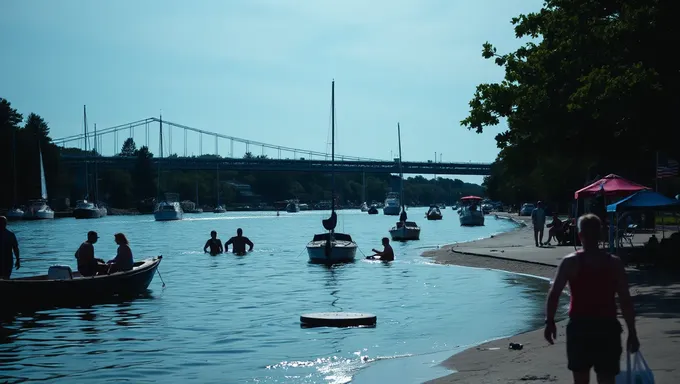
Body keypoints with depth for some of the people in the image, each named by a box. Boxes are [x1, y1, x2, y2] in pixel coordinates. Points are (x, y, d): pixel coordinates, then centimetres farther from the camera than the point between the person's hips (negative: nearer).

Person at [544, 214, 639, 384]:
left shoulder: (570, 262, -5)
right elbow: (625, 301, -3)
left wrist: (550, 322, 3)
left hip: (579, 327, 0)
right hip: (607, 327, 1)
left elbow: (554, 294, -9)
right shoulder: (614, 263, -2)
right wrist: (632, 333, 3)